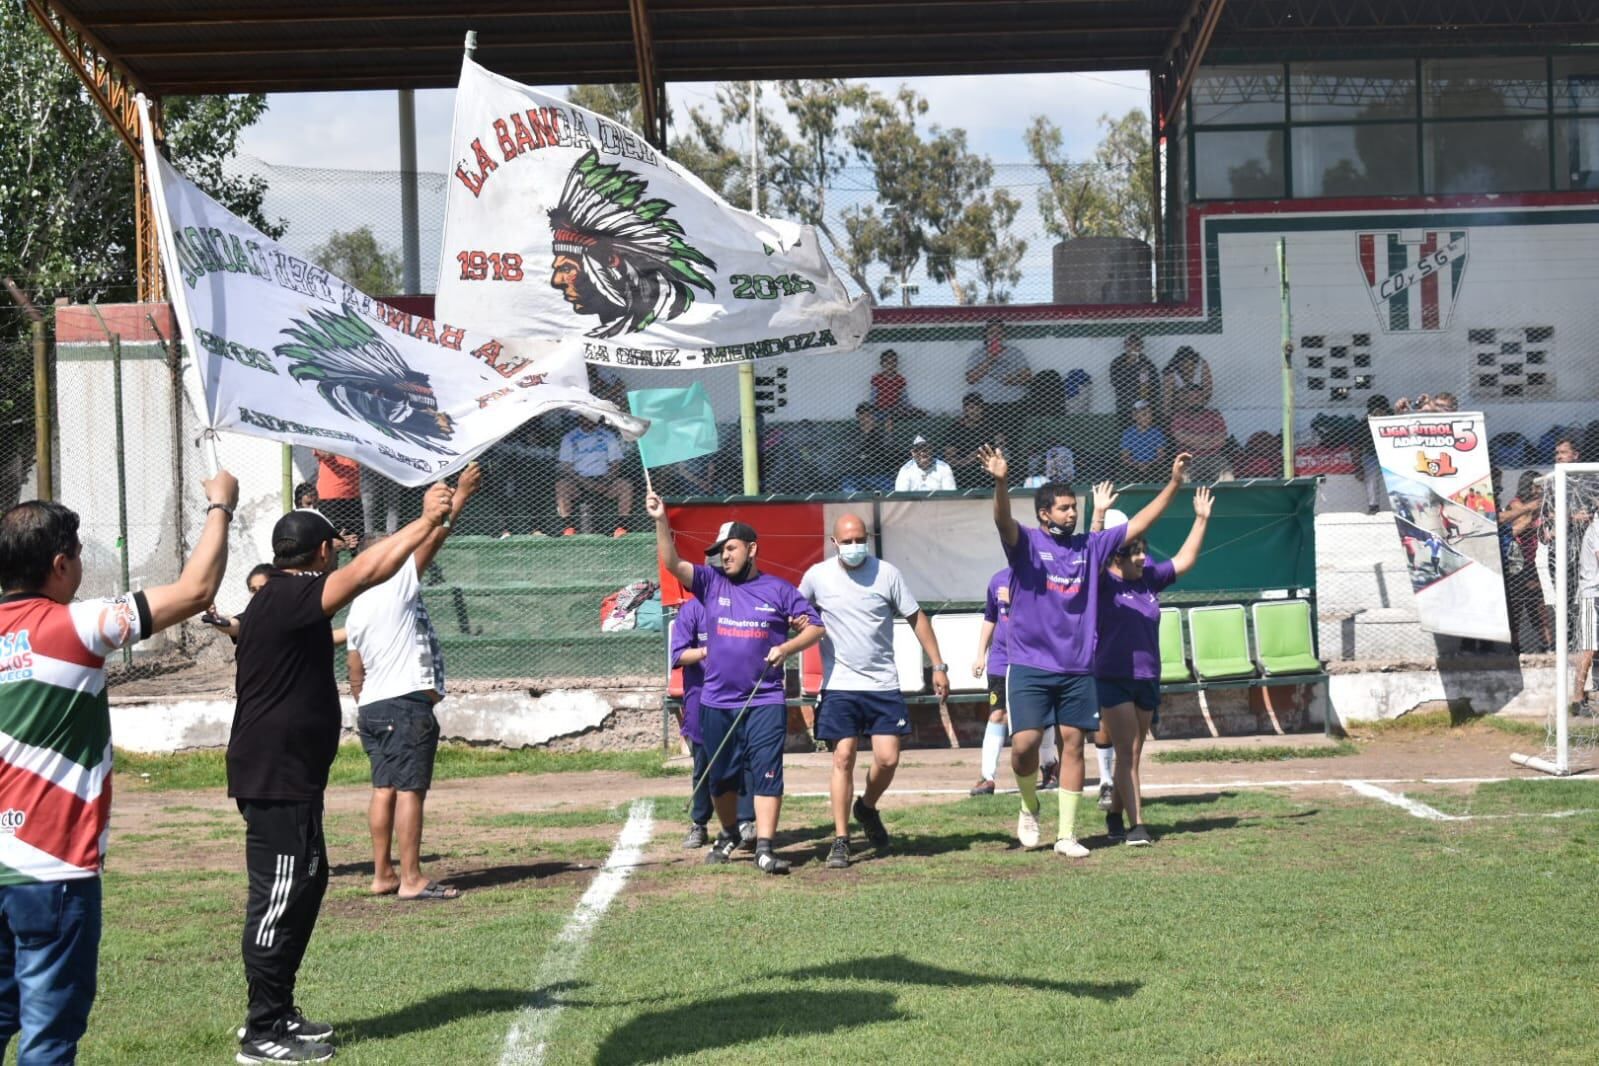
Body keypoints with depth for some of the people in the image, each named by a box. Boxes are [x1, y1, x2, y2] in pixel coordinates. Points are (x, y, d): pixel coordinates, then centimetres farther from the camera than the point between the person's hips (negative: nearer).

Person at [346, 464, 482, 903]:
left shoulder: (357, 607, 16)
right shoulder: (398, 584, -6)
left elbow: (355, 670, 18)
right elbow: (432, 538, -7)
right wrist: (459, 497, -2)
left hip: (373, 706, 9)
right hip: (408, 702, -9)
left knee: (384, 789, 10)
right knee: (410, 789, -9)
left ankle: (383, 875, 11)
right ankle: (411, 879, -11)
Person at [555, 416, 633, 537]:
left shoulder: (608, 435, 11)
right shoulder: (570, 438, 7)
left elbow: (615, 463, 7)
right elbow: (566, 467, -1)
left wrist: (606, 480, -14)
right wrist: (584, 482, -16)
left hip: (603, 480, 1)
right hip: (579, 481, -1)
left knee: (626, 485, -27)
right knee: (561, 485, -32)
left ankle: (621, 527, -29)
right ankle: (568, 527, -34)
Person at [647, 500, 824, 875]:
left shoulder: (779, 590, 4)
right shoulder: (712, 583, 6)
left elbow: (815, 626, 6)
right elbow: (672, 563, -6)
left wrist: (787, 648, -10)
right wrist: (661, 521, -18)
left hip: (765, 702, -2)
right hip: (717, 703, 2)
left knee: (767, 774, -8)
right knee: (721, 776, 12)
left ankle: (764, 848, -8)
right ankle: (729, 836, 32)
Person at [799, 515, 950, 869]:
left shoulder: (888, 573, -2)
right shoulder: (817, 576, 0)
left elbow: (916, 618, 4)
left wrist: (938, 666, 2)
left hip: (883, 684, 1)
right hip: (839, 686, 0)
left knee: (888, 759, -5)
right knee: (843, 758, -7)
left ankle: (867, 808, 26)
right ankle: (840, 840, 2)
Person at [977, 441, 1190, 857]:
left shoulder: (1090, 546, 10)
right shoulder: (1026, 544, -2)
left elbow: (1139, 523, 13)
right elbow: (1004, 521, -22)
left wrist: (1174, 483, 8)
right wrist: (1001, 482, -42)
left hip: (1078, 669, 4)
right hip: (1030, 666, -4)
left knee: (1073, 745, 5)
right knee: (1024, 743, -12)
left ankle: (1067, 835, 13)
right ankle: (1029, 808, 18)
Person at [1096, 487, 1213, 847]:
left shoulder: (1150, 580, 10)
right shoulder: (1104, 585, -7)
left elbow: (1184, 560, 17)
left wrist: (1201, 520, 14)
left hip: (1147, 679, 6)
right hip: (1113, 679, -6)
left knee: (1132, 755, 12)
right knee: (1127, 752, -11)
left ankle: (1115, 817, 25)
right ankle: (1137, 825, -13)